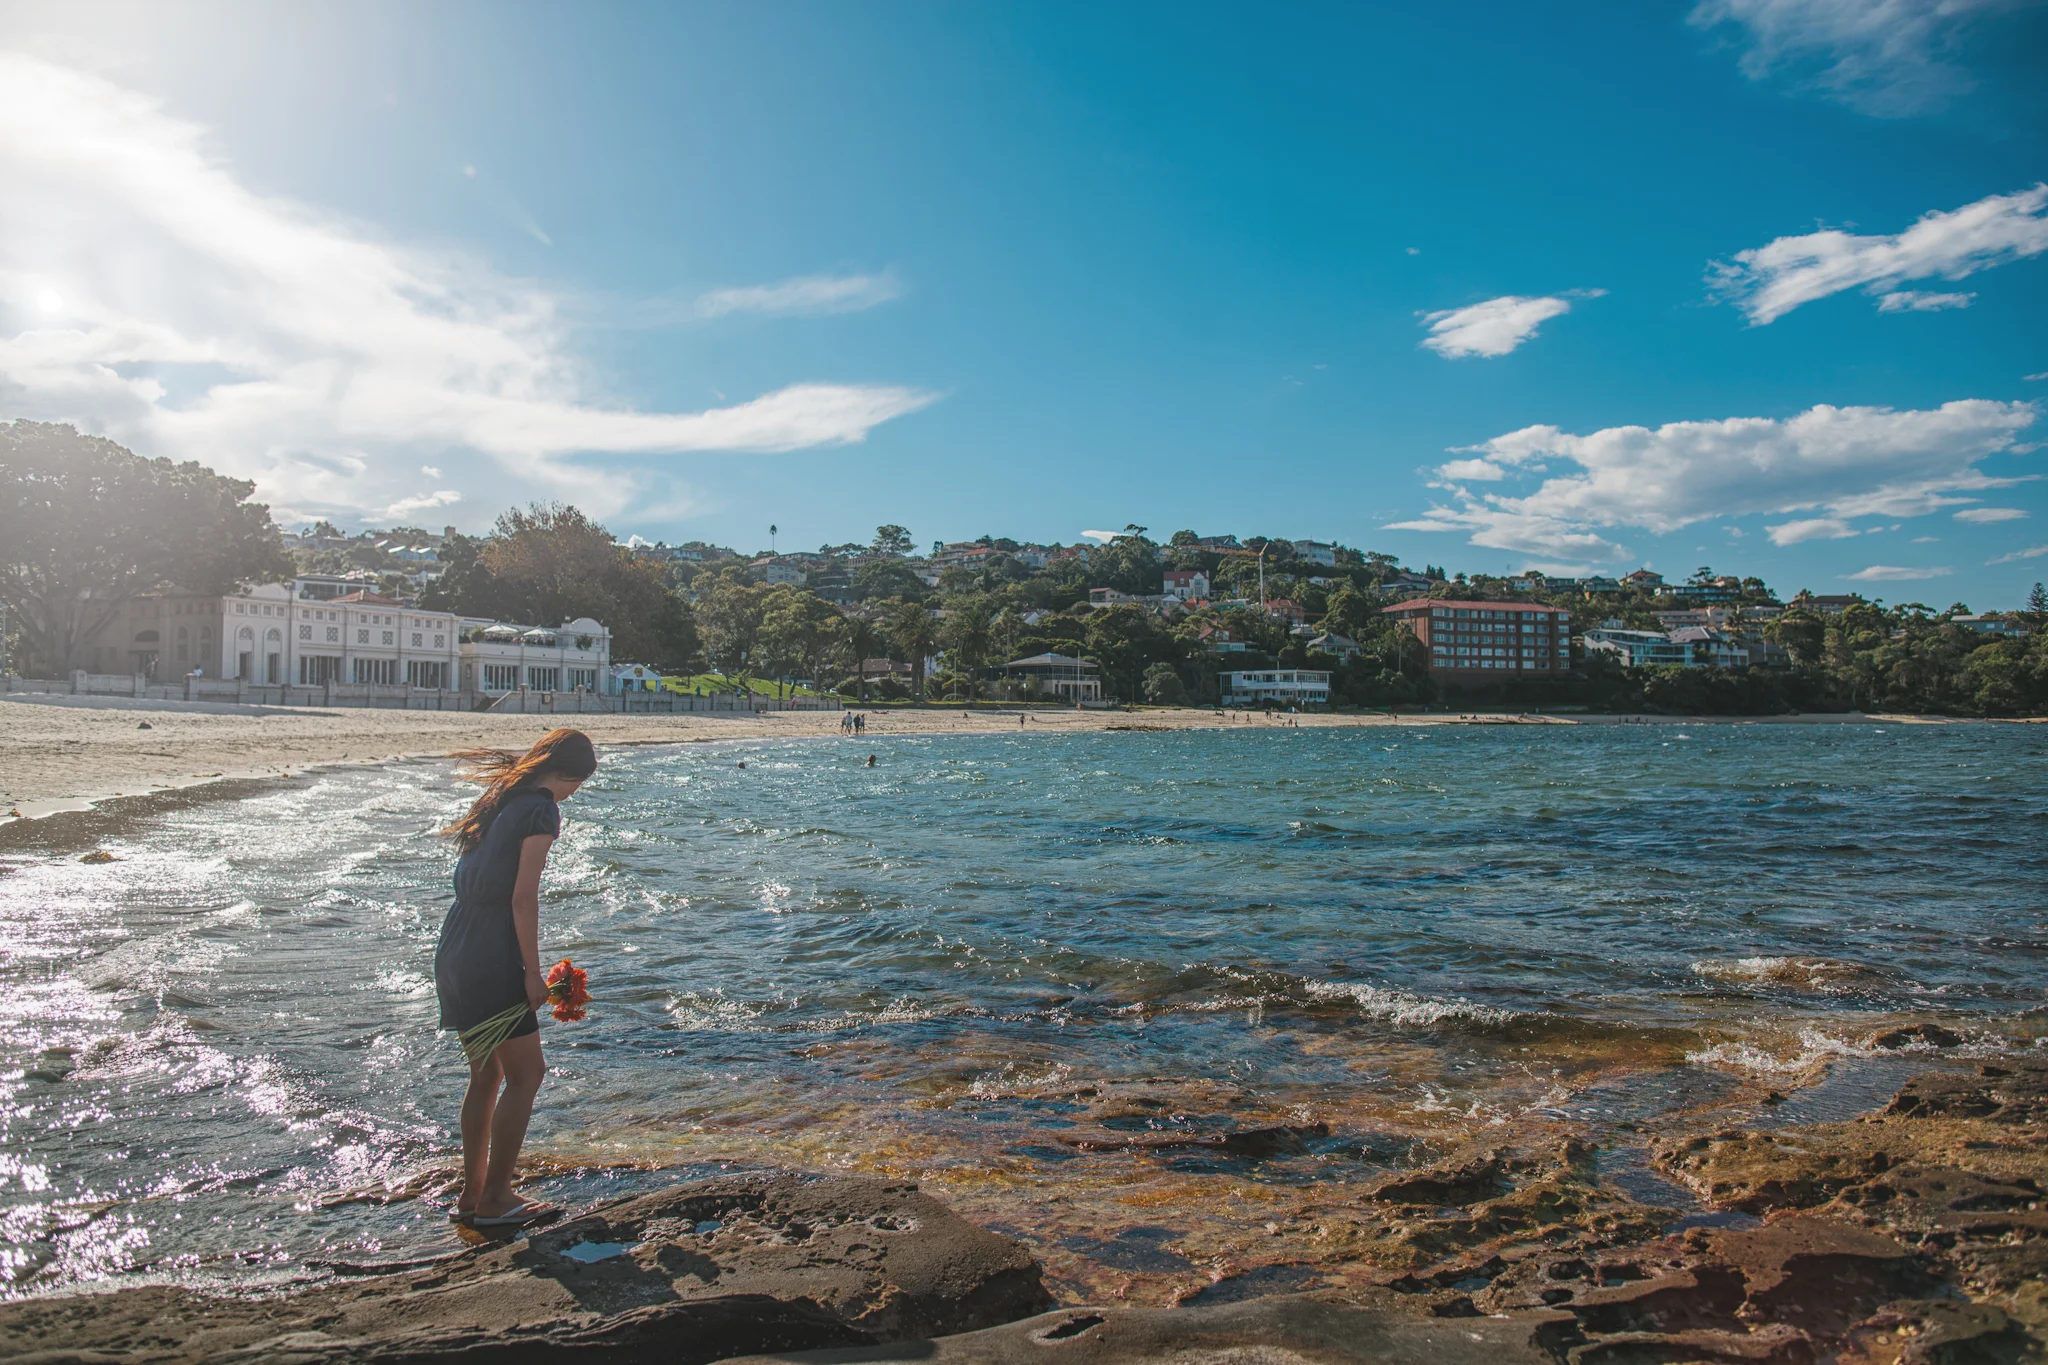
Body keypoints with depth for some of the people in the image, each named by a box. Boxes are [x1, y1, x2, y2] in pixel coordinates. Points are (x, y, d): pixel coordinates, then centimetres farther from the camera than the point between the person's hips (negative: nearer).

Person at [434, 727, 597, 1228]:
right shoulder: (541, 809, -11)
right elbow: (523, 898, -17)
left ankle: (471, 1191, 24)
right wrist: (532, 972, -12)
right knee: (525, 1074, 2)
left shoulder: (498, 799, 14)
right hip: (491, 961, -9)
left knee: (486, 1074, 17)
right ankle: (494, 1197, 6)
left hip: (453, 956, 9)